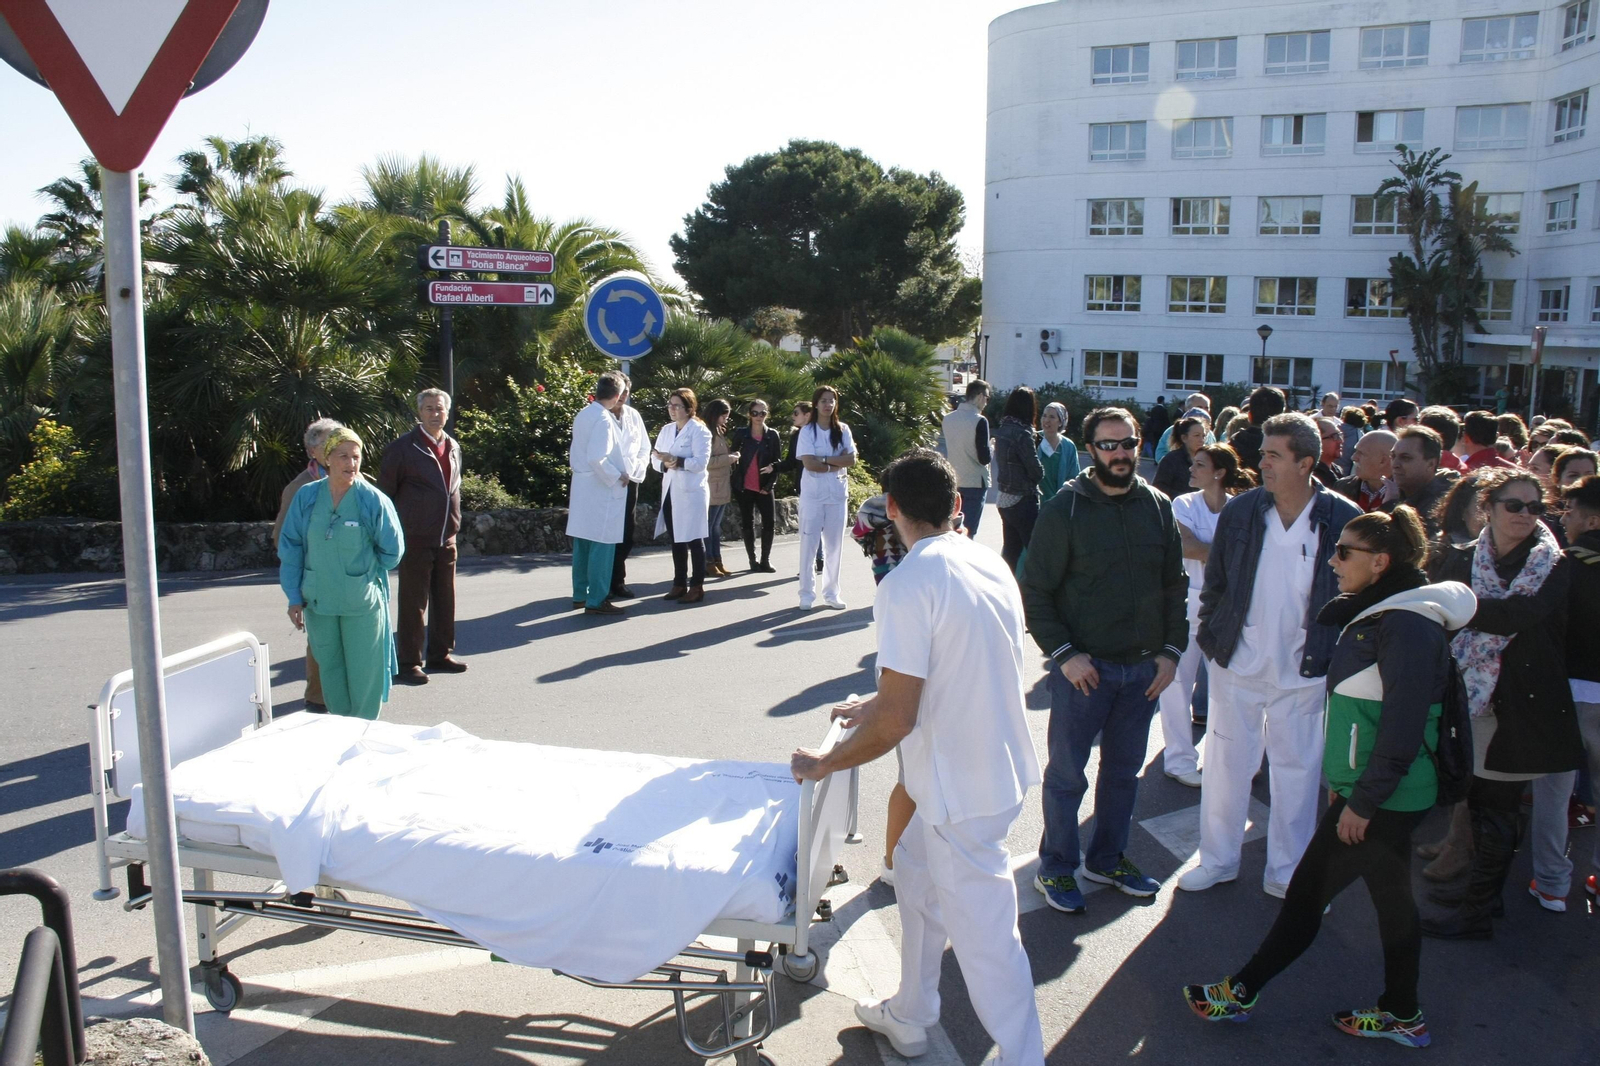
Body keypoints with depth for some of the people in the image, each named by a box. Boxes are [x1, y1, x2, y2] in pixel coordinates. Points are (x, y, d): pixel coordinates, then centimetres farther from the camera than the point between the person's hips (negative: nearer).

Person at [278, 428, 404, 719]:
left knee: (363, 672, 3)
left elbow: (392, 551, 0)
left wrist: (363, 574, 7)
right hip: (318, 601, 3)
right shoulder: (306, 497, -3)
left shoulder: (373, 500, -10)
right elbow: (290, 548, 3)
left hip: (362, 602, -3)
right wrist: (294, 596, 1)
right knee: (329, 668, 14)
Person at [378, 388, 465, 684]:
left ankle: (440, 655, 25)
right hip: (415, 539, -6)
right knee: (413, 603, 0)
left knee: (445, 601, 12)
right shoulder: (403, 448, -7)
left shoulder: (453, 447, 12)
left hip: (446, 538, 6)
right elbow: (384, 491, -4)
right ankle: (408, 663, 8)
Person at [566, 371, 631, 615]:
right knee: (602, 545, -3)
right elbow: (597, 458, -25)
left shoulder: (583, 415, 9)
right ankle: (596, 600, 1)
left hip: (583, 486, 9)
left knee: (582, 544, 14)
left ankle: (580, 595, 22)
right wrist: (618, 477, -13)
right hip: (601, 489, -9)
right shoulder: (603, 419, -18)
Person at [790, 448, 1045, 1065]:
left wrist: (822, 766, -9)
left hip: (961, 788, -9)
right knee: (915, 874, 25)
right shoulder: (990, 564, 3)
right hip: (1000, 764, 9)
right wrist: (877, 705, 24)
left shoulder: (908, 585, -23)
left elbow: (896, 721, -24)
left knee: (982, 936, 5)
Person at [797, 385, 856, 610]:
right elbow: (809, 463, -13)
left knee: (834, 545, 7)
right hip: (812, 494, -3)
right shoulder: (807, 431, -3)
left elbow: (851, 460, -4)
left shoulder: (843, 430, 5)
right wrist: (836, 465, -8)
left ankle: (831, 593, 15)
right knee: (809, 544, -2)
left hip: (837, 494, 3)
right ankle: (807, 594, 4)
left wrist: (824, 459, -12)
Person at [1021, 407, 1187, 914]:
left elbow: (1174, 585, 10)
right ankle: (1055, 868, 24)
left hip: (1143, 667, 4)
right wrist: (1063, 654, -14)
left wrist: (1171, 650, 3)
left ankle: (1107, 858, 34)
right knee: (1067, 772, 7)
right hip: (1083, 667, -4)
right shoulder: (1065, 509, -9)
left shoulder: (1158, 507, 4)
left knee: (1124, 770, 17)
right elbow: (1035, 591, -9)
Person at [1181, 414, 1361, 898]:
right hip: (1237, 663, 2)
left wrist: (1339, 658, -3)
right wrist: (1210, 637, 2)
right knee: (1225, 764, 11)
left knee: (1297, 772, 11)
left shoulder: (1343, 519, -8)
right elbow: (1215, 581, 6)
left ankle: (1286, 872, 27)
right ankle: (1217, 859, 28)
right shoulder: (1241, 510, -2)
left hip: (1303, 671, -1)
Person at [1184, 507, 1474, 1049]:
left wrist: (1361, 802, -19)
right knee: (1392, 899, 18)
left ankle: (1241, 992, 14)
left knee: (1307, 892, 2)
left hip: (1381, 799, -9)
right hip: (1377, 792, 9)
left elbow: (1402, 729, -24)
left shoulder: (1407, 626, -21)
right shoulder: (1375, 613, 10)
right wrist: (1345, 780, 16)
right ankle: (1402, 1015, 32)